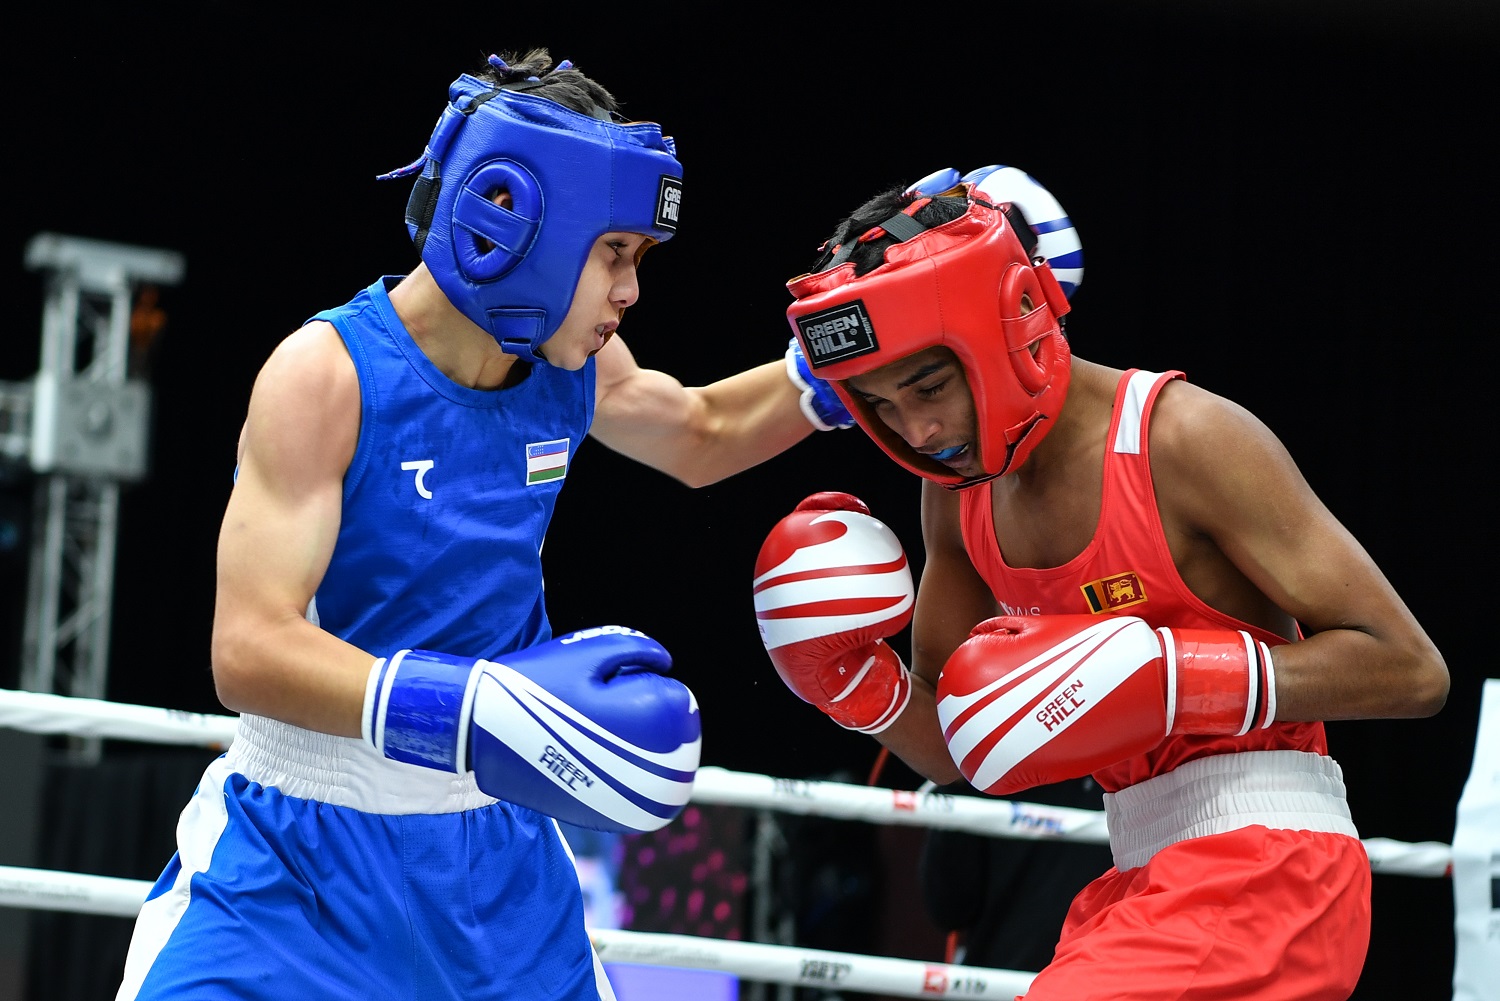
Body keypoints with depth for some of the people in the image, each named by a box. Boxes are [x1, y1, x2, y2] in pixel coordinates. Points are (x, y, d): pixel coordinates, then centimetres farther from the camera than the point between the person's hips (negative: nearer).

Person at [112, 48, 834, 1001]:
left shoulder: (574, 367, 1)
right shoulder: (327, 376, -19)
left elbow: (702, 436, 25)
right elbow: (250, 651, -28)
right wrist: (464, 708, -41)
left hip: (496, 849, 6)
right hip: (304, 854, -6)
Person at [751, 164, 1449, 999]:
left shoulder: (1186, 441, -15)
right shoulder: (962, 490, 8)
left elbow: (1411, 670, -17)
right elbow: (954, 751, 17)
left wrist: (1164, 677, -25)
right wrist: (858, 683, -4)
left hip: (1262, 866, -8)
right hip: (1146, 883, 8)